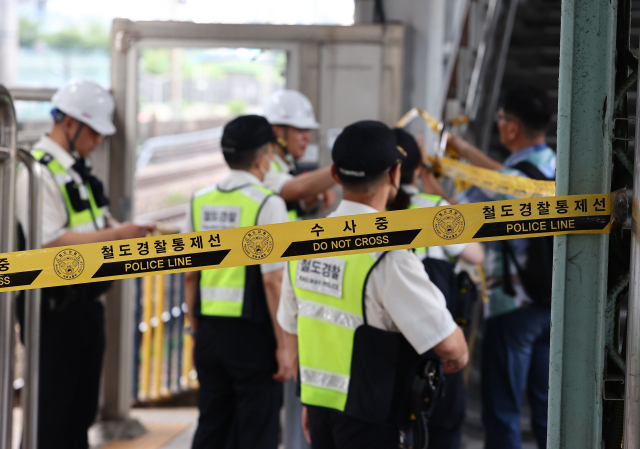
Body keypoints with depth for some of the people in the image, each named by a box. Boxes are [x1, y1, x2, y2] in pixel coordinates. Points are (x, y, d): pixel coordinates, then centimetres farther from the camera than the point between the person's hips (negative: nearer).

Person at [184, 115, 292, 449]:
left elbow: (189, 274, 12)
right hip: (251, 334, -6)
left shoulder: (200, 201, 7)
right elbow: (272, 280, -14)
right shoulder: (267, 204, -11)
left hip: (209, 331, 6)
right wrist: (282, 345, -10)